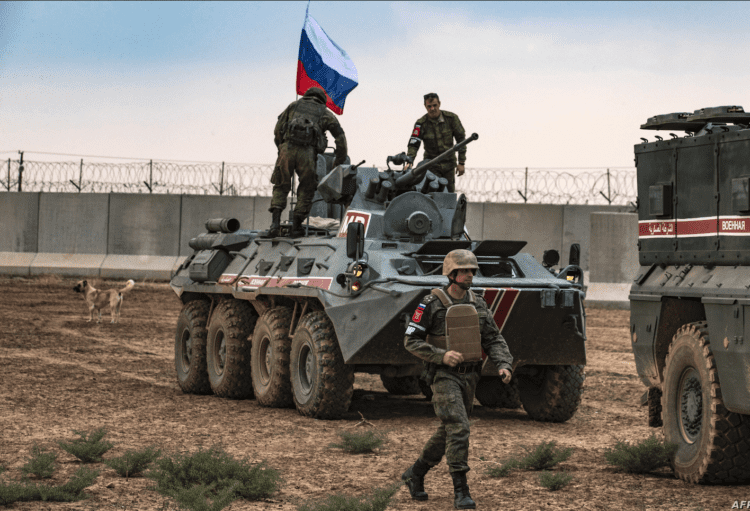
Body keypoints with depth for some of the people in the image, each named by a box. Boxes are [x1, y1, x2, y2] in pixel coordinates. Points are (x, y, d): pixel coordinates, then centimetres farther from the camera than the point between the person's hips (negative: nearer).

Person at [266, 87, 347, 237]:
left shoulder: (294, 105, 25)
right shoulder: (325, 113, 21)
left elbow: (277, 130, 19)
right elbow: (340, 137, 13)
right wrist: (340, 160, 23)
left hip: (287, 148, 1)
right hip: (307, 152, -1)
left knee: (280, 187, 12)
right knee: (306, 190, 16)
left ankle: (275, 223, -4)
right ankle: (297, 226, 13)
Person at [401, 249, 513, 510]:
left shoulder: (478, 304, 7)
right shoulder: (431, 305, -9)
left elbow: (494, 339, 10)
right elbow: (411, 341, -8)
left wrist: (503, 364, -9)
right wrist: (441, 355, -21)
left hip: (469, 377, 6)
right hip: (444, 375, -6)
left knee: (448, 431, 14)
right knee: (458, 428, -18)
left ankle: (415, 474, 34)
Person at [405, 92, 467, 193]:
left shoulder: (451, 118, -8)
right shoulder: (421, 123, -12)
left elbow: (461, 139, -1)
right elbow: (413, 145, -18)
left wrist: (461, 163, -4)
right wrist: (409, 162, -36)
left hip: (449, 163, 2)